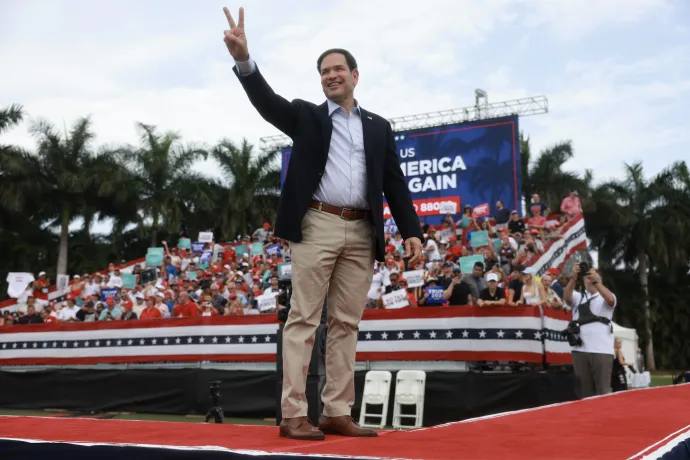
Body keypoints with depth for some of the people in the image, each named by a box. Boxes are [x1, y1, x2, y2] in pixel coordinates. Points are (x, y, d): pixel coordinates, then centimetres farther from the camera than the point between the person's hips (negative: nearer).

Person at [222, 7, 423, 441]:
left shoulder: (379, 127, 17)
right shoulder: (307, 116, 11)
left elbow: (395, 182, 13)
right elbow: (267, 101, -7)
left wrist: (411, 231, 2)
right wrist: (244, 60, -25)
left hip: (362, 233, 3)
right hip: (317, 227, -3)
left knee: (346, 324, 5)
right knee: (303, 320, -4)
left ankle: (337, 413, 11)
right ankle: (294, 415, -2)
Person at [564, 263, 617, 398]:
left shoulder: (605, 297, 11)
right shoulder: (578, 297, 14)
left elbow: (610, 299, -14)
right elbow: (567, 297, -8)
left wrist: (596, 280, -27)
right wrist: (574, 277, -24)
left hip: (602, 351, -2)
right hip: (580, 350, 2)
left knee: (603, 390, -3)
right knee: (585, 390, 6)